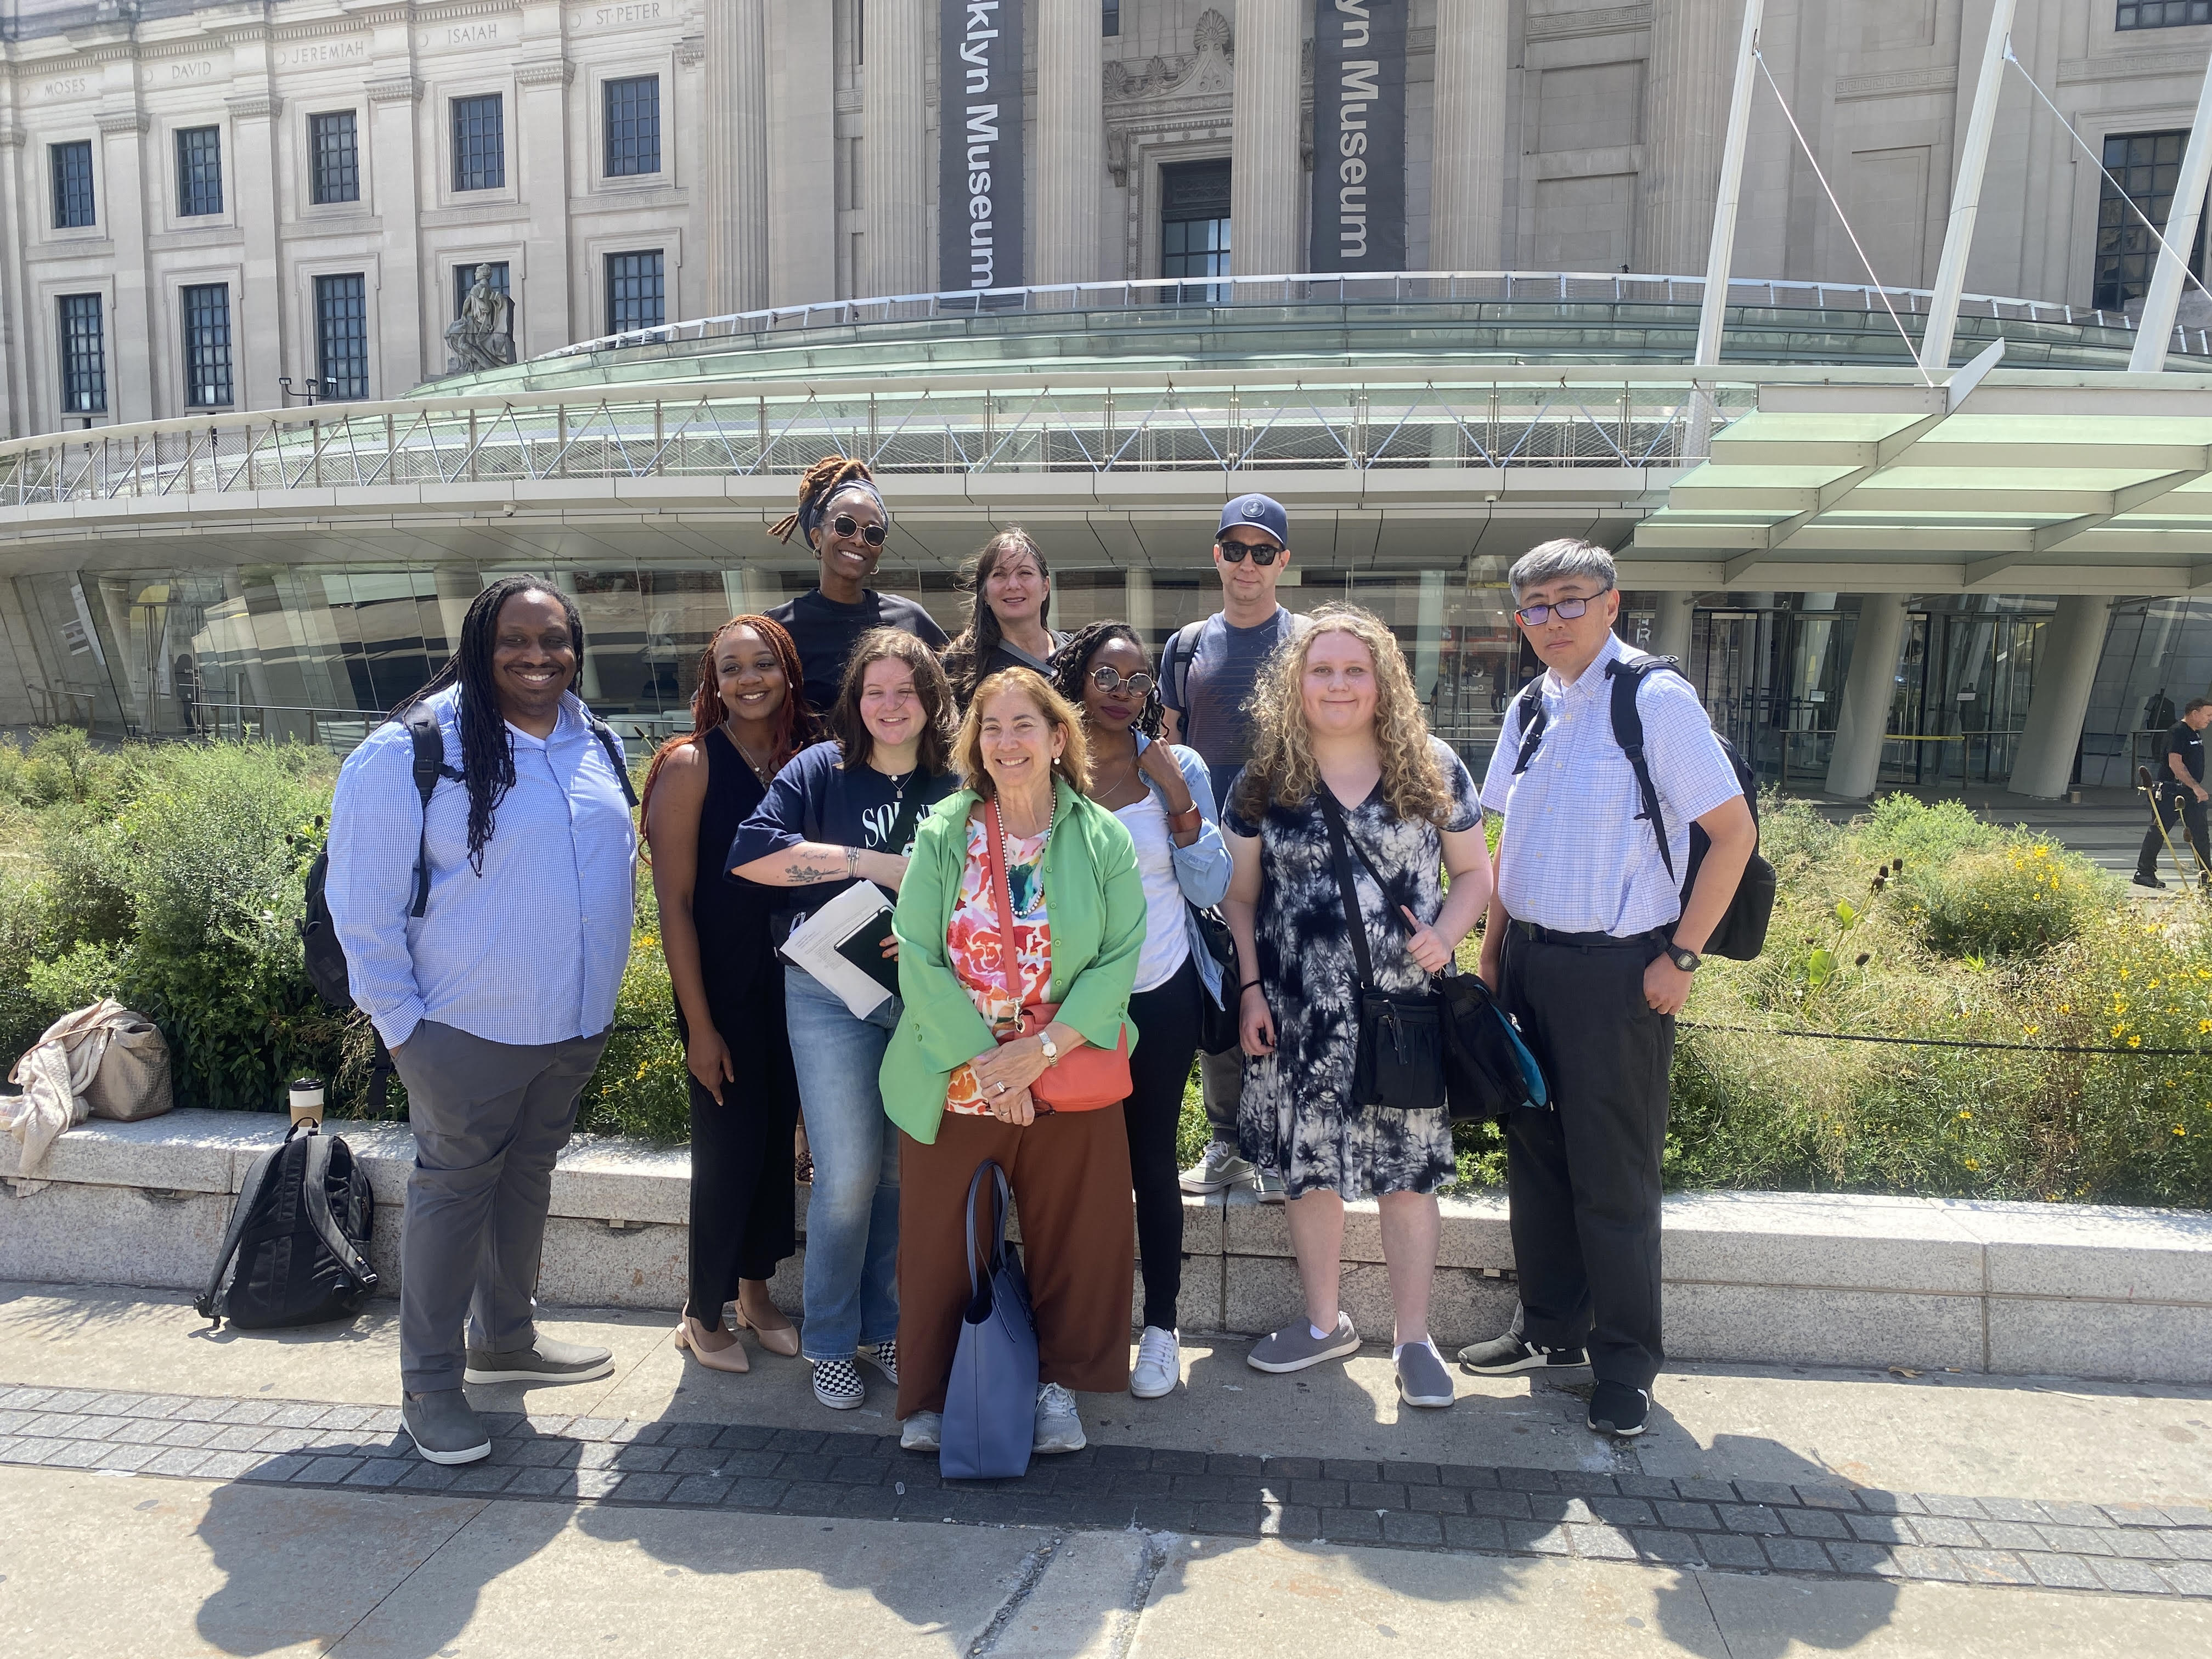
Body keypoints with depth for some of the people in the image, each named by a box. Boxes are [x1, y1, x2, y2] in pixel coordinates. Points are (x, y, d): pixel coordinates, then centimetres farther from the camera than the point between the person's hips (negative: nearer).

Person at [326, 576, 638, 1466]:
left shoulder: (597, 745, 5)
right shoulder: (413, 750, -14)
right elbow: (362, 900, -12)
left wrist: (601, 994, 12)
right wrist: (403, 1025, -13)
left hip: (576, 1026, 6)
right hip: (469, 1027, -6)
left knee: (528, 1179, 20)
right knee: (453, 1191, 6)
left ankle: (506, 1335, 39)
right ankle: (429, 1384, 21)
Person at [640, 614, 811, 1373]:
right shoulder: (692, 763, -11)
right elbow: (674, 900, -12)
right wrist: (699, 1025, -13)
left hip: (792, 982, 4)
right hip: (722, 986, -4)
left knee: (778, 1139, 14)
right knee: (730, 1146, 4)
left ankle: (756, 1291, 33)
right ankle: (703, 1312, 25)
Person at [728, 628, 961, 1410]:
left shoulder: (956, 787, 6)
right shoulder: (821, 769, -1)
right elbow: (751, 853, -14)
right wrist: (872, 863, -16)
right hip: (833, 999, -3)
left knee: (905, 1171, 10)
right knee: (849, 1176, -4)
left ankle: (885, 1328, 28)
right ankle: (831, 1343, 16)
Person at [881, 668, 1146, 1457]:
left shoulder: (1103, 839, -2)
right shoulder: (944, 834, -3)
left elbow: (1119, 961, -6)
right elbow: (918, 959, -8)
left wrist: (1042, 1049, -16)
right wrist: (984, 1060, -15)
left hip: (1068, 1081, 1)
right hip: (952, 1081, 0)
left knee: (1071, 1237, 9)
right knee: (941, 1240, 8)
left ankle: (1058, 1382, 29)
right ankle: (929, 1394, 26)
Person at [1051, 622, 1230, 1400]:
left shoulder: (1178, 767, -2)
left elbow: (1209, 890, -4)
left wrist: (1179, 802, -14)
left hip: (1160, 994, 0)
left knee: (1152, 1159, 6)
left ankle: (1160, 1325, 20)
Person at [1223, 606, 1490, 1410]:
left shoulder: (1433, 770, 1)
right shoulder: (1265, 781, 3)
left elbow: (1473, 873, 8)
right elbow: (1240, 895, 8)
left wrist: (1445, 935, -10)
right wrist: (1249, 988, 0)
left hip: (1404, 1006, -1)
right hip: (1299, 1014, 1)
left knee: (1407, 1171, 3)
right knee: (1307, 1166, 9)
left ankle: (1414, 1339, 19)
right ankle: (1325, 1322, 30)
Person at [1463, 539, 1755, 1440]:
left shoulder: (1656, 699, -12)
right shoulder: (1530, 708, 9)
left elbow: (1734, 832, -12)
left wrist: (1680, 959, -14)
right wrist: (1491, 950, 11)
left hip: (1617, 970, -6)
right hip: (1527, 962, 7)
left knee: (1613, 1175, 3)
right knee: (1534, 1152, 16)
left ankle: (1625, 1365, 21)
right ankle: (1549, 1329, 33)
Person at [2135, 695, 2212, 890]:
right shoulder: (2178, 732, -14)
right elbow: (2175, 764, -24)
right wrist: (2196, 787, -28)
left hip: (2191, 792, 9)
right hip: (2169, 791, -9)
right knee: (2159, 831, -4)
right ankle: (2144, 872, 3)